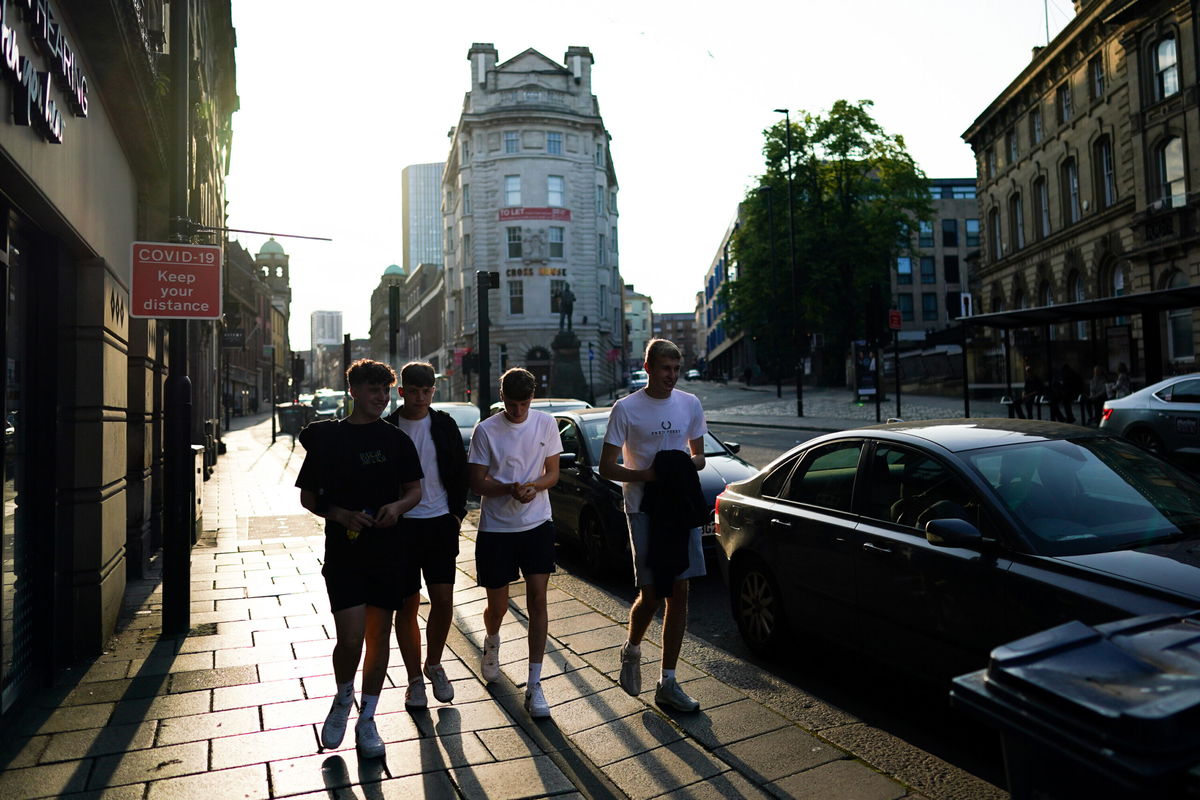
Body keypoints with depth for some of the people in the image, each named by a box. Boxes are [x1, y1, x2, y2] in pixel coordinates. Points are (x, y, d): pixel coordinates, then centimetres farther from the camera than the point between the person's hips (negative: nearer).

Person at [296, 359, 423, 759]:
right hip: (343, 551, -2)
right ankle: (343, 699, 23)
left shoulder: (396, 440, 5)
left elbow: (415, 489, 10)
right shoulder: (327, 437, 0)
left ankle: (366, 721, 25)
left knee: (379, 636, 8)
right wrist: (341, 515, -14)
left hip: (388, 550, 2)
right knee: (350, 637, -9)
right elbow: (307, 496, 4)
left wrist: (397, 506, -12)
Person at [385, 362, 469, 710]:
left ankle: (434, 665, 25)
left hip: (440, 524, 1)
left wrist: (457, 513, 3)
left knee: (443, 600, 0)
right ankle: (414, 679, 22)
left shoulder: (444, 425, 4)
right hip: (400, 526, -1)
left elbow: (460, 472, 9)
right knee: (406, 606, 6)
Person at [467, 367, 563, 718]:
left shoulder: (546, 424, -1)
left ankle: (534, 685, 6)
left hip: (537, 525, 1)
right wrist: (510, 488, -25)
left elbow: (553, 472, 4)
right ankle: (491, 643, 45)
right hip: (496, 528, -1)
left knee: (537, 600, -4)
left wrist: (534, 486, -19)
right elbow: (477, 482, -6)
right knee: (498, 607, 8)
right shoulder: (486, 430, -7)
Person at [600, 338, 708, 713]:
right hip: (643, 509, -4)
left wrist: (687, 464, -9)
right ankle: (631, 651, 32)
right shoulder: (626, 409, -5)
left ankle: (668, 683, 17)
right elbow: (607, 467, -4)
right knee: (651, 595, -1)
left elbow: (699, 457, 14)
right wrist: (646, 474, -19)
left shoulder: (690, 405, 7)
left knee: (679, 594, 4)